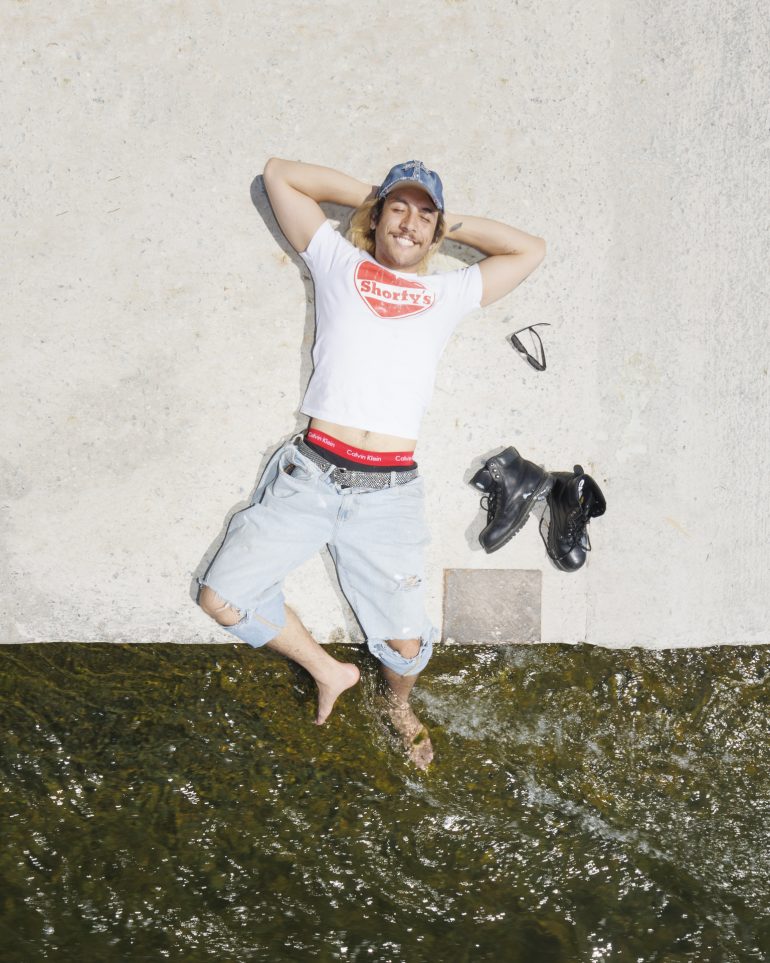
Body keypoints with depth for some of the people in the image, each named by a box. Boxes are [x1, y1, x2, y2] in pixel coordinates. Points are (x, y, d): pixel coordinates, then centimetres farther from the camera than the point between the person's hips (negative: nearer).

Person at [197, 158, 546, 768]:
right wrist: (371, 194, 16)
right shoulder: (340, 265, 12)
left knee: (406, 643, -2)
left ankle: (399, 704, 36)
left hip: (389, 491, 0)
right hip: (311, 472, 0)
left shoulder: (448, 294, 16)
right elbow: (280, 173, 15)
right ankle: (329, 671, 20)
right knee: (221, 597, -4)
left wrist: (450, 225, 20)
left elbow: (530, 250, 22)